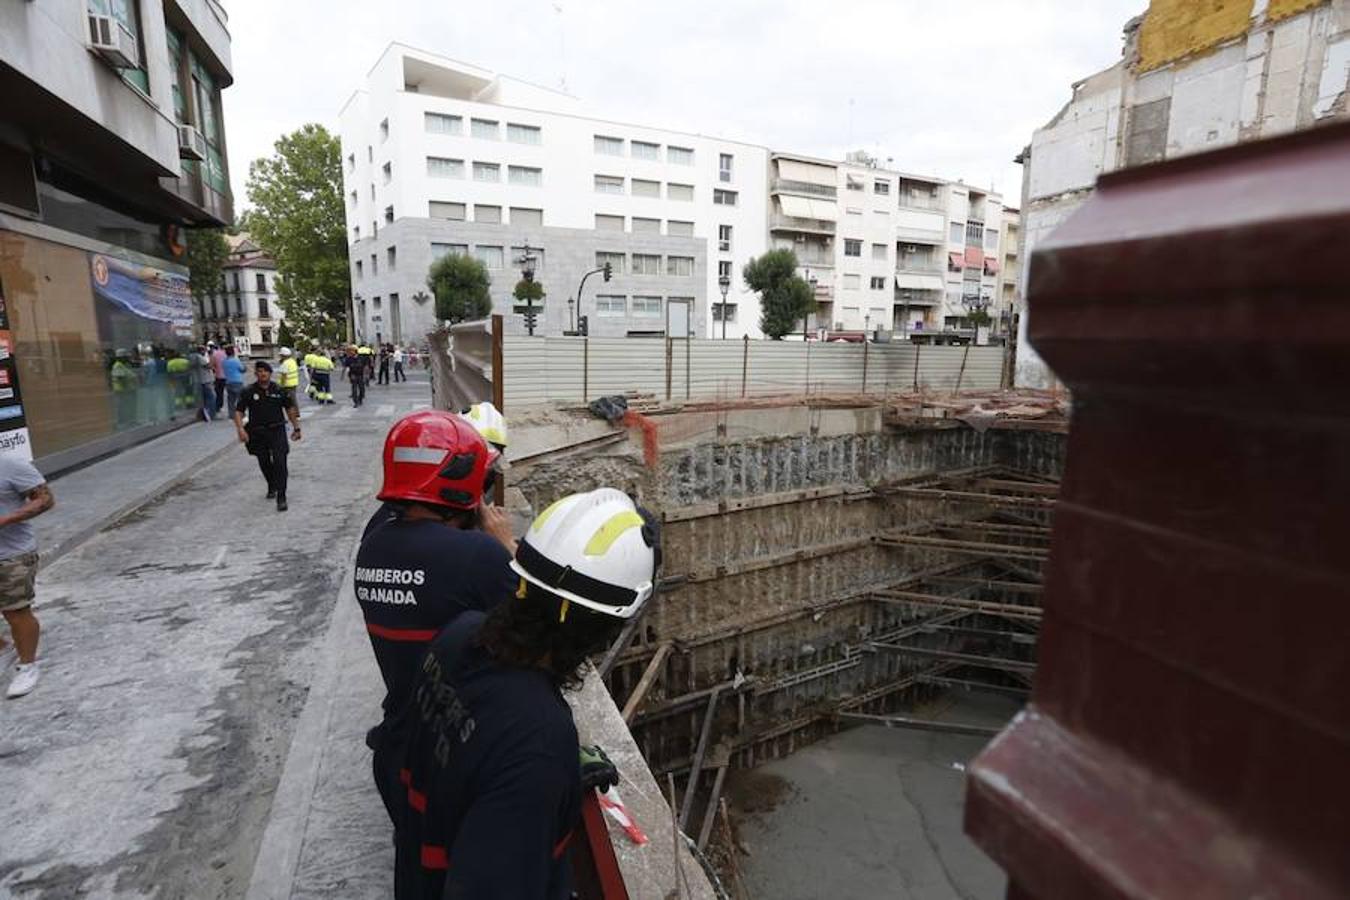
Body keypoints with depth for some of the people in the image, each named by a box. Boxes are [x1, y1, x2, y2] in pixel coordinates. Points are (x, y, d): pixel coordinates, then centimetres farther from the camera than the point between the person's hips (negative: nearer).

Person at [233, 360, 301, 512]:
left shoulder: (279, 390, 0)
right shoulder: (248, 392, -2)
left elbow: (290, 408, 10)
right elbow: (238, 412, -2)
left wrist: (296, 427, 10)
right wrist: (241, 429, -17)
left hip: (277, 431, -2)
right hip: (257, 433, 2)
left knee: (279, 463, -12)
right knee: (264, 464, 15)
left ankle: (281, 498, -11)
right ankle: (272, 487, 43)